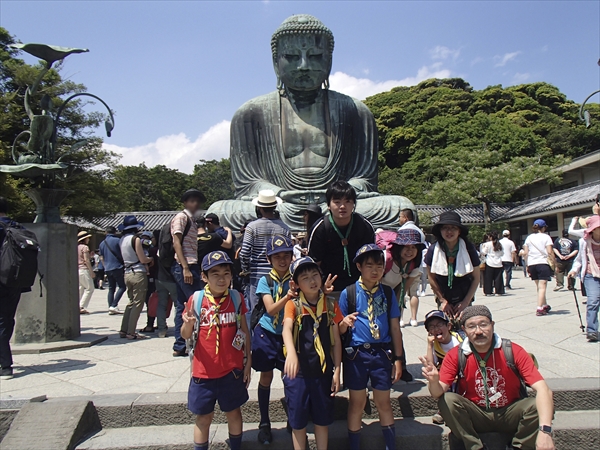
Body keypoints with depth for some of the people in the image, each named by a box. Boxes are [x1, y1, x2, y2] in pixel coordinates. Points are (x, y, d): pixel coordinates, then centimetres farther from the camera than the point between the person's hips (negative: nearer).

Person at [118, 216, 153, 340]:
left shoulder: (122, 239, 9)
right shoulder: (135, 239, -14)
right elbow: (143, 259, -14)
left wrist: (147, 259, 13)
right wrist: (151, 259, 6)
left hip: (127, 273, 8)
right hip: (138, 274, -7)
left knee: (131, 302, 17)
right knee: (138, 304, 0)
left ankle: (124, 330, 18)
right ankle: (131, 332, 0)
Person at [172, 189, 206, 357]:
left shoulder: (192, 220, 21)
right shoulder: (181, 217, -4)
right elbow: (176, 243, -13)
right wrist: (185, 268, -21)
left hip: (190, 267, 9)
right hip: (184, 267, -9)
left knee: (183, 306, 10)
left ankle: (179, 346, 16)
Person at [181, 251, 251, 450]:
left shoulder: (236, 298, -4)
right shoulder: (196, 299, -8)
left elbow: (244, 330, 4)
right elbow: (185, 335, -2)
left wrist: (248, 360, 3)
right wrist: (188, 323, -24)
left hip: (232, 369, 1)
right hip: (204, 370, -1)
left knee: (233, 412, 16)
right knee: (203, 417, 11)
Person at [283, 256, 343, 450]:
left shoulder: (330, 305, -1)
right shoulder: (293, 305, -9)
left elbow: (336, 340, 3)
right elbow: (286, 328, -28)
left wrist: (337, 371, -2)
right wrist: (291, 353, -48)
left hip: (323, 371, 2)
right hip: (298, 371, -2)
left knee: (323, 419, 15)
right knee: (298, 421, 10)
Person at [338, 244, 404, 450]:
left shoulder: (388, 293, 2)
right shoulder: (348, 293, -3)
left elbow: (395, 328, 4)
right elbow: (339, 330, 1)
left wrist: (398, 358, 3)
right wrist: (345, 323, -22)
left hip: (382, 353, 1)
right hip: (356, 354, -1)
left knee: (383, 403, 13)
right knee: (357, 403, 11)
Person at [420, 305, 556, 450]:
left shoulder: (513, 351, -14)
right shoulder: (456, 355, -12)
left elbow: (543, 390, -22)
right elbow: (438, 393, -17)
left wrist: (545, 430, -37)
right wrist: (433, 381, -43)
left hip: (509, 415, 0)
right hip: (476, 416, 0)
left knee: (537, 405, -27)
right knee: (447, 400, -26)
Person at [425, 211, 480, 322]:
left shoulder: (469, 249, -12)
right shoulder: (433, 250, -12)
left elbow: (476, 278, -3)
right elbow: (431, 278, -1)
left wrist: (466, 302, -7)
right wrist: (443, 301, -2)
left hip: (464, 300, 0)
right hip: (443, 301, 0)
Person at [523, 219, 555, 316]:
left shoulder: (529, 237, 11)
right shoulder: (546, 237, 0)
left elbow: (526, 253, 8)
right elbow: (550, 252, -9)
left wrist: (527, 266, 13)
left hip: (531, 264, 5)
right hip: (543, 263, -5)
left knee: (539, 286, 16)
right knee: (542, 287, -6)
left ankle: (545, 306, 27)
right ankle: (539, 309, -12)